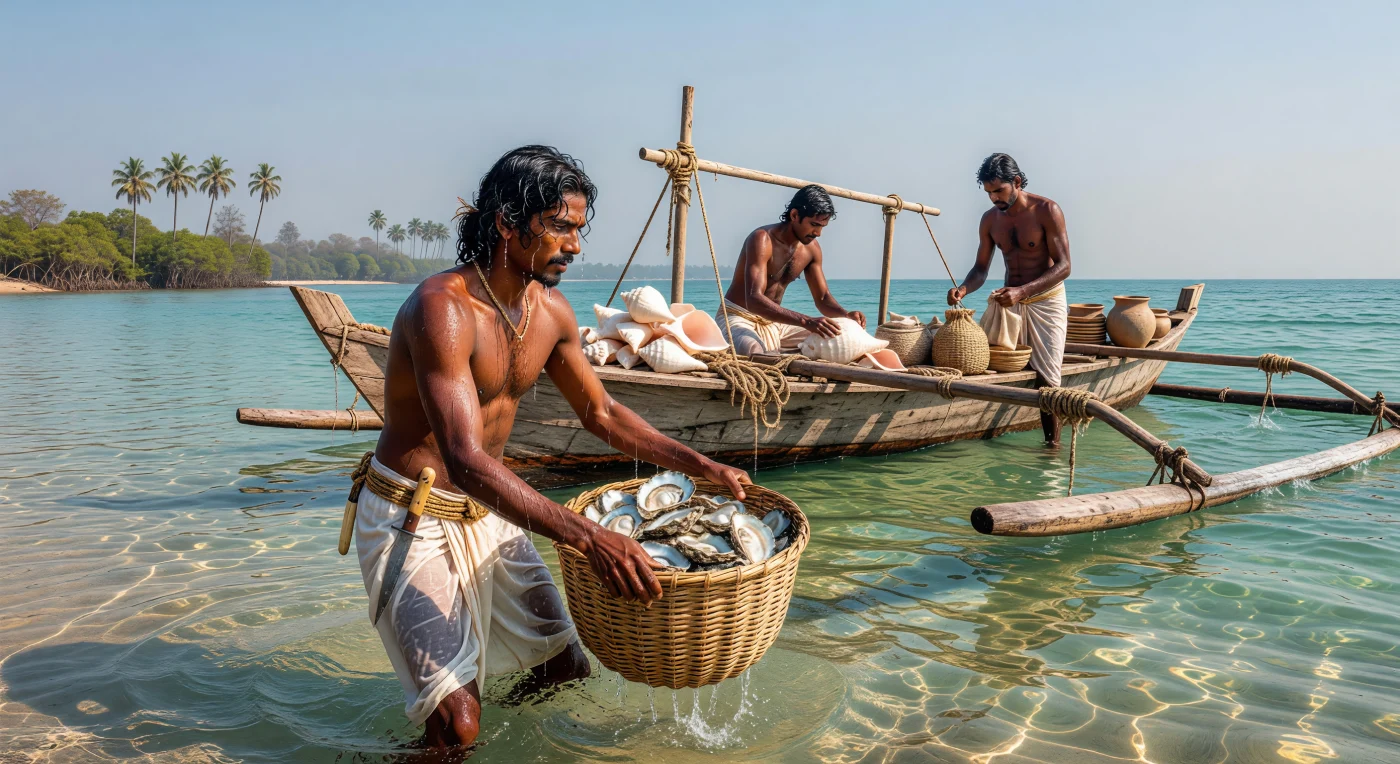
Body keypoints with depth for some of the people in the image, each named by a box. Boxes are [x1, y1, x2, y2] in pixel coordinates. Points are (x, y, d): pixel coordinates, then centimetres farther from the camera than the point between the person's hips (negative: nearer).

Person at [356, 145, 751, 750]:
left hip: (489, 513, 8)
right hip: (413, 519, -7)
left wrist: (699, 466, 4)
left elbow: (601, 412, 11)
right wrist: (589, 537, -43)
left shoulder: (550, 311, -1)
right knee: (458, 721, -16)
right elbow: (465, 460, -36)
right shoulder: (442, 308, -27)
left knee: (567, 670, 13)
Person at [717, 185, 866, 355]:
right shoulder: (762, 240, -22)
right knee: (753, 352, -41)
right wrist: (806, 321, -45)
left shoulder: (811, 248, 1)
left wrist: (846, 315, -15)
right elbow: (754, 300, -34)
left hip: (774, 323, 8)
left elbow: (822, 298, 10)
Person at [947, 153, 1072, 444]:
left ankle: (1053, 445, 2)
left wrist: (1022, 291, -30)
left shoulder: (1046, 211, -12)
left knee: (1046, 380, -6)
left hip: (1046, 301, -4)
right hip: (1010, 300, 4)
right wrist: (963, 288, -16)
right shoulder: (990, 219, 2)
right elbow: (981, 269, 8)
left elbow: (1063, 266, -16)